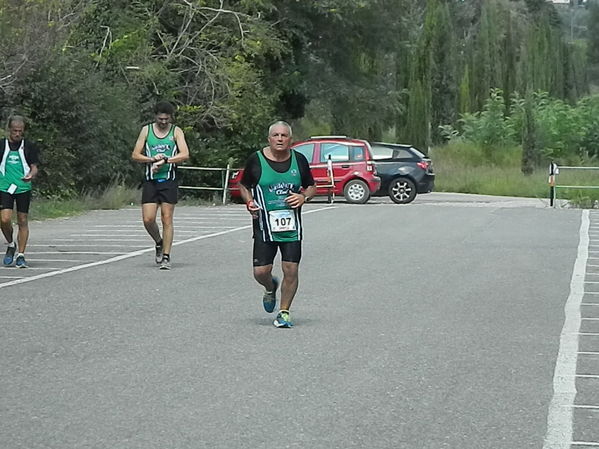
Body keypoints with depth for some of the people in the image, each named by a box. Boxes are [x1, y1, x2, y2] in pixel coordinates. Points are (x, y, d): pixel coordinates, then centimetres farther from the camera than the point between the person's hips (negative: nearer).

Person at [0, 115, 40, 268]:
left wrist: (31, 175, -20)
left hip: (24, 188, 0)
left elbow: (34, 167, 3)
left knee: (22, 221, 2)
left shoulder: (29, 146, 3)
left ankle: (21, 255, 10)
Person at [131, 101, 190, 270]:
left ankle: (166, 257, 1)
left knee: (167, 219, -3)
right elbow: (135, 155, 5)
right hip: (150, 181, 2)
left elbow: (185, 155, -9)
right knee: (148, 219, -6)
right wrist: (153, 159, -12)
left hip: (169, 181, -2)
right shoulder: (146, 130, 7)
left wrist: (164, 160, -19)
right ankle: (159, 243, 23)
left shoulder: (176, 131, 3)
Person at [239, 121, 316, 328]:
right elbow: (243, 186, 11)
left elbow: (312, 187, 15)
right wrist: (249, 202, -7)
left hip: (292, 226, 1)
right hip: (264, 225, -1)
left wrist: (303, 197, -6)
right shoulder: (256, 160, -2)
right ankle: (271, 288, 33)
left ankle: (284, 311, 13)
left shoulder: (299, 160, 4)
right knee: (260, 272, -4)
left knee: (291, 270, -4)